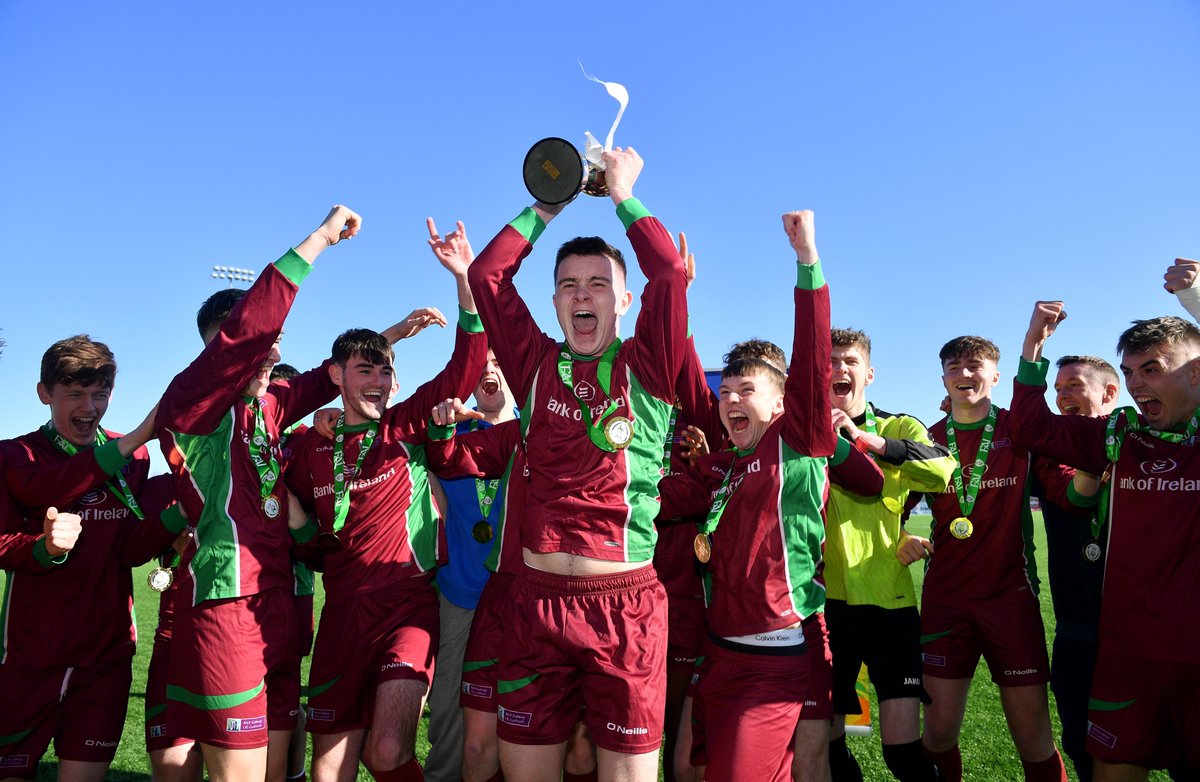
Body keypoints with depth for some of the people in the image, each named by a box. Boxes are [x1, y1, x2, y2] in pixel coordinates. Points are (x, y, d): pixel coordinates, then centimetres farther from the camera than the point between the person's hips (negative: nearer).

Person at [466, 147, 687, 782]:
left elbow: (669, 272, -8)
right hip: (538, 595, 3)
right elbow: (488, 274, 7)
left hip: (626, 599, -2)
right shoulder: (539, 365, 9)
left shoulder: (645, 368, 3)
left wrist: (623, 195, 4)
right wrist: (548, 204, 11)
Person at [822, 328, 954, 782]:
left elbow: (942, 470, -15)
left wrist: (864, 438, -23)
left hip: (889, 599, -1)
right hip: (826, 600, 2)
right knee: (825, 742, 11)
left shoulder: (899, 428, 5)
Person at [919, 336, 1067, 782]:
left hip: (1010, 593, -1)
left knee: (1033, 735, 4)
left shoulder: (1020, 431, 1)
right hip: (945, 597, 2)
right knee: (939, 728, 6)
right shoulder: (929, 440, 5)